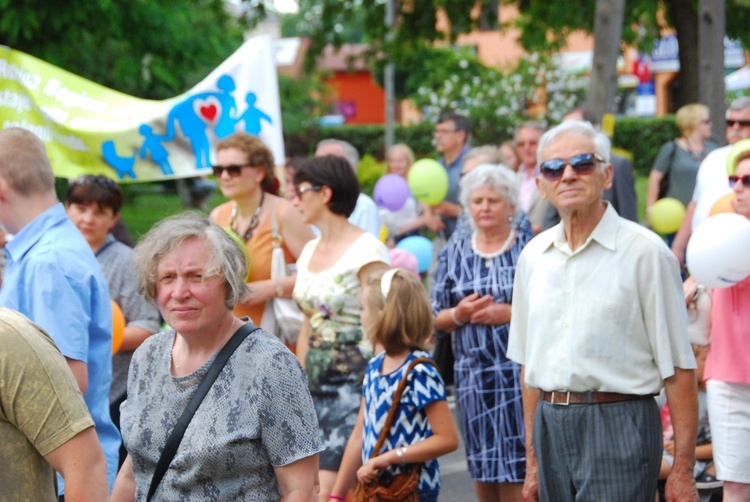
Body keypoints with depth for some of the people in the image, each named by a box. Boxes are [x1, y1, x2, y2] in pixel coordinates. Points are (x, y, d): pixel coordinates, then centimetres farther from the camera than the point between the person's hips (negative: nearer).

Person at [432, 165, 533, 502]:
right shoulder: (454, 253, 11)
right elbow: (435, 319, 12)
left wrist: (510, 313, -14)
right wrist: (459, 314, -9)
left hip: (520, 372, -3)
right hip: (474, 376, 4)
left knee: (519, 475, -8)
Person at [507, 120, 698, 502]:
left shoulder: (645, 252, -6)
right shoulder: (533, 256, 11)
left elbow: (678, 369, -8)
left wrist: (682, 471, -11)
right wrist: (532, 460, 15)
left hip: (619, 427, -5)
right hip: (550, 427, 5)